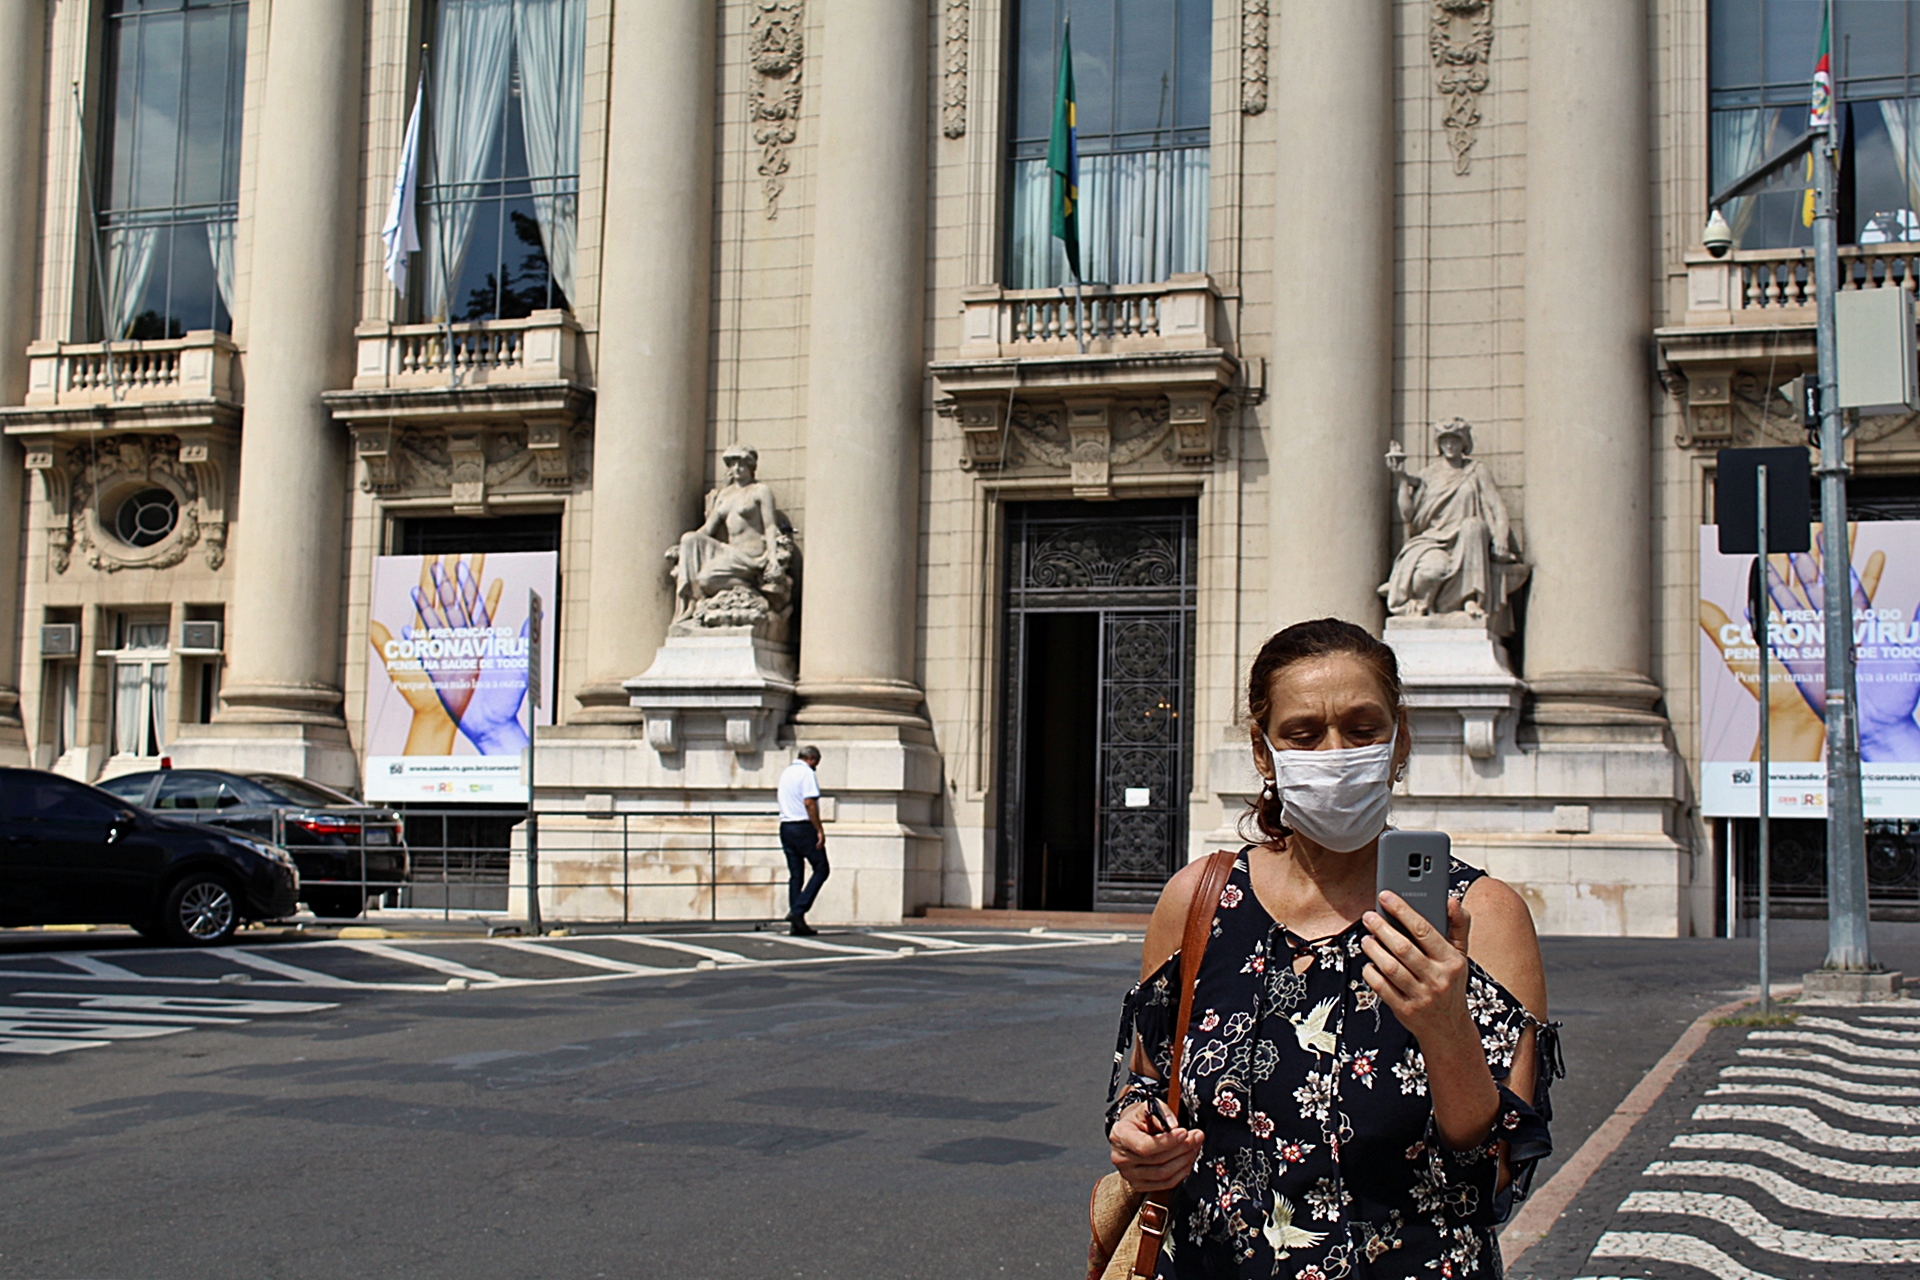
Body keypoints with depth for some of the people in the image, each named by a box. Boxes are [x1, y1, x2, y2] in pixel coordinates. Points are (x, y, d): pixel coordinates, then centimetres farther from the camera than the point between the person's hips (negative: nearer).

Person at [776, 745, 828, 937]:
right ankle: (798, 910, -13)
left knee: (796, 875, 8)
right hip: (804, 826, -8)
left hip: (785, 826, 8)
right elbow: (809, 803, -18)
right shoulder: (807, 773, -8)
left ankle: (796, 924, 3)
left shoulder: (786, 772, 16)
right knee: (821, 869, -1)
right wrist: (820, 830, -17)